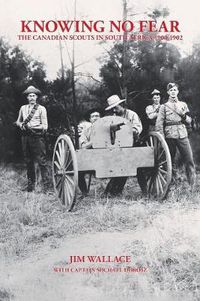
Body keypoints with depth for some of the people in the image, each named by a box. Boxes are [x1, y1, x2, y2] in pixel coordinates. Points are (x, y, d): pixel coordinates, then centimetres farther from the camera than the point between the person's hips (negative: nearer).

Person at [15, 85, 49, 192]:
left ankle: (46, 186, -5)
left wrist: (32, 127, -15)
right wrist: (21, 125, -1)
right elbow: (18, 121, 22)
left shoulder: (41, 109, 1)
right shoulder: (23, 108, 14)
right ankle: (31, 185, 21)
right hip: (25, 137, 5)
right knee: (28, 162, 11)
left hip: (37, 136, -5)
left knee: (41, 161, -8)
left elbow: (45, 126, -3)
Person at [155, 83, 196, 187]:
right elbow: (159, 124, 1)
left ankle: (192, 185, -1)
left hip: (183, 135, 2)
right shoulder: (164, 106, 7)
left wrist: (184, 115, -3)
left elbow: (189, 121, 18)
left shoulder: (183, 105, 15)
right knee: (171, 161, 4)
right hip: (170, 136, -2)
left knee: (189, 160, -6)